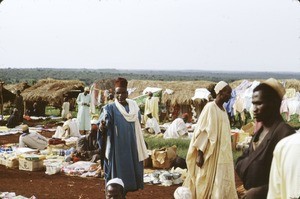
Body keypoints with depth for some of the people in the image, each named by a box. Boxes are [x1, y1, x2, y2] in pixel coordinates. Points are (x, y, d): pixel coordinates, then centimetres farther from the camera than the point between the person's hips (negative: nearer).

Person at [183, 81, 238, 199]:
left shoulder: (223, 109, 10)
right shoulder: (210, 107, -13)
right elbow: (202, 131, -16)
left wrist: (225, 152, 16)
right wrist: (199, 154, -20)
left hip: (221, 154, 8)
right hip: (209, 154, -8)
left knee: (220, 183, 10)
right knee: (206, 182, -1)